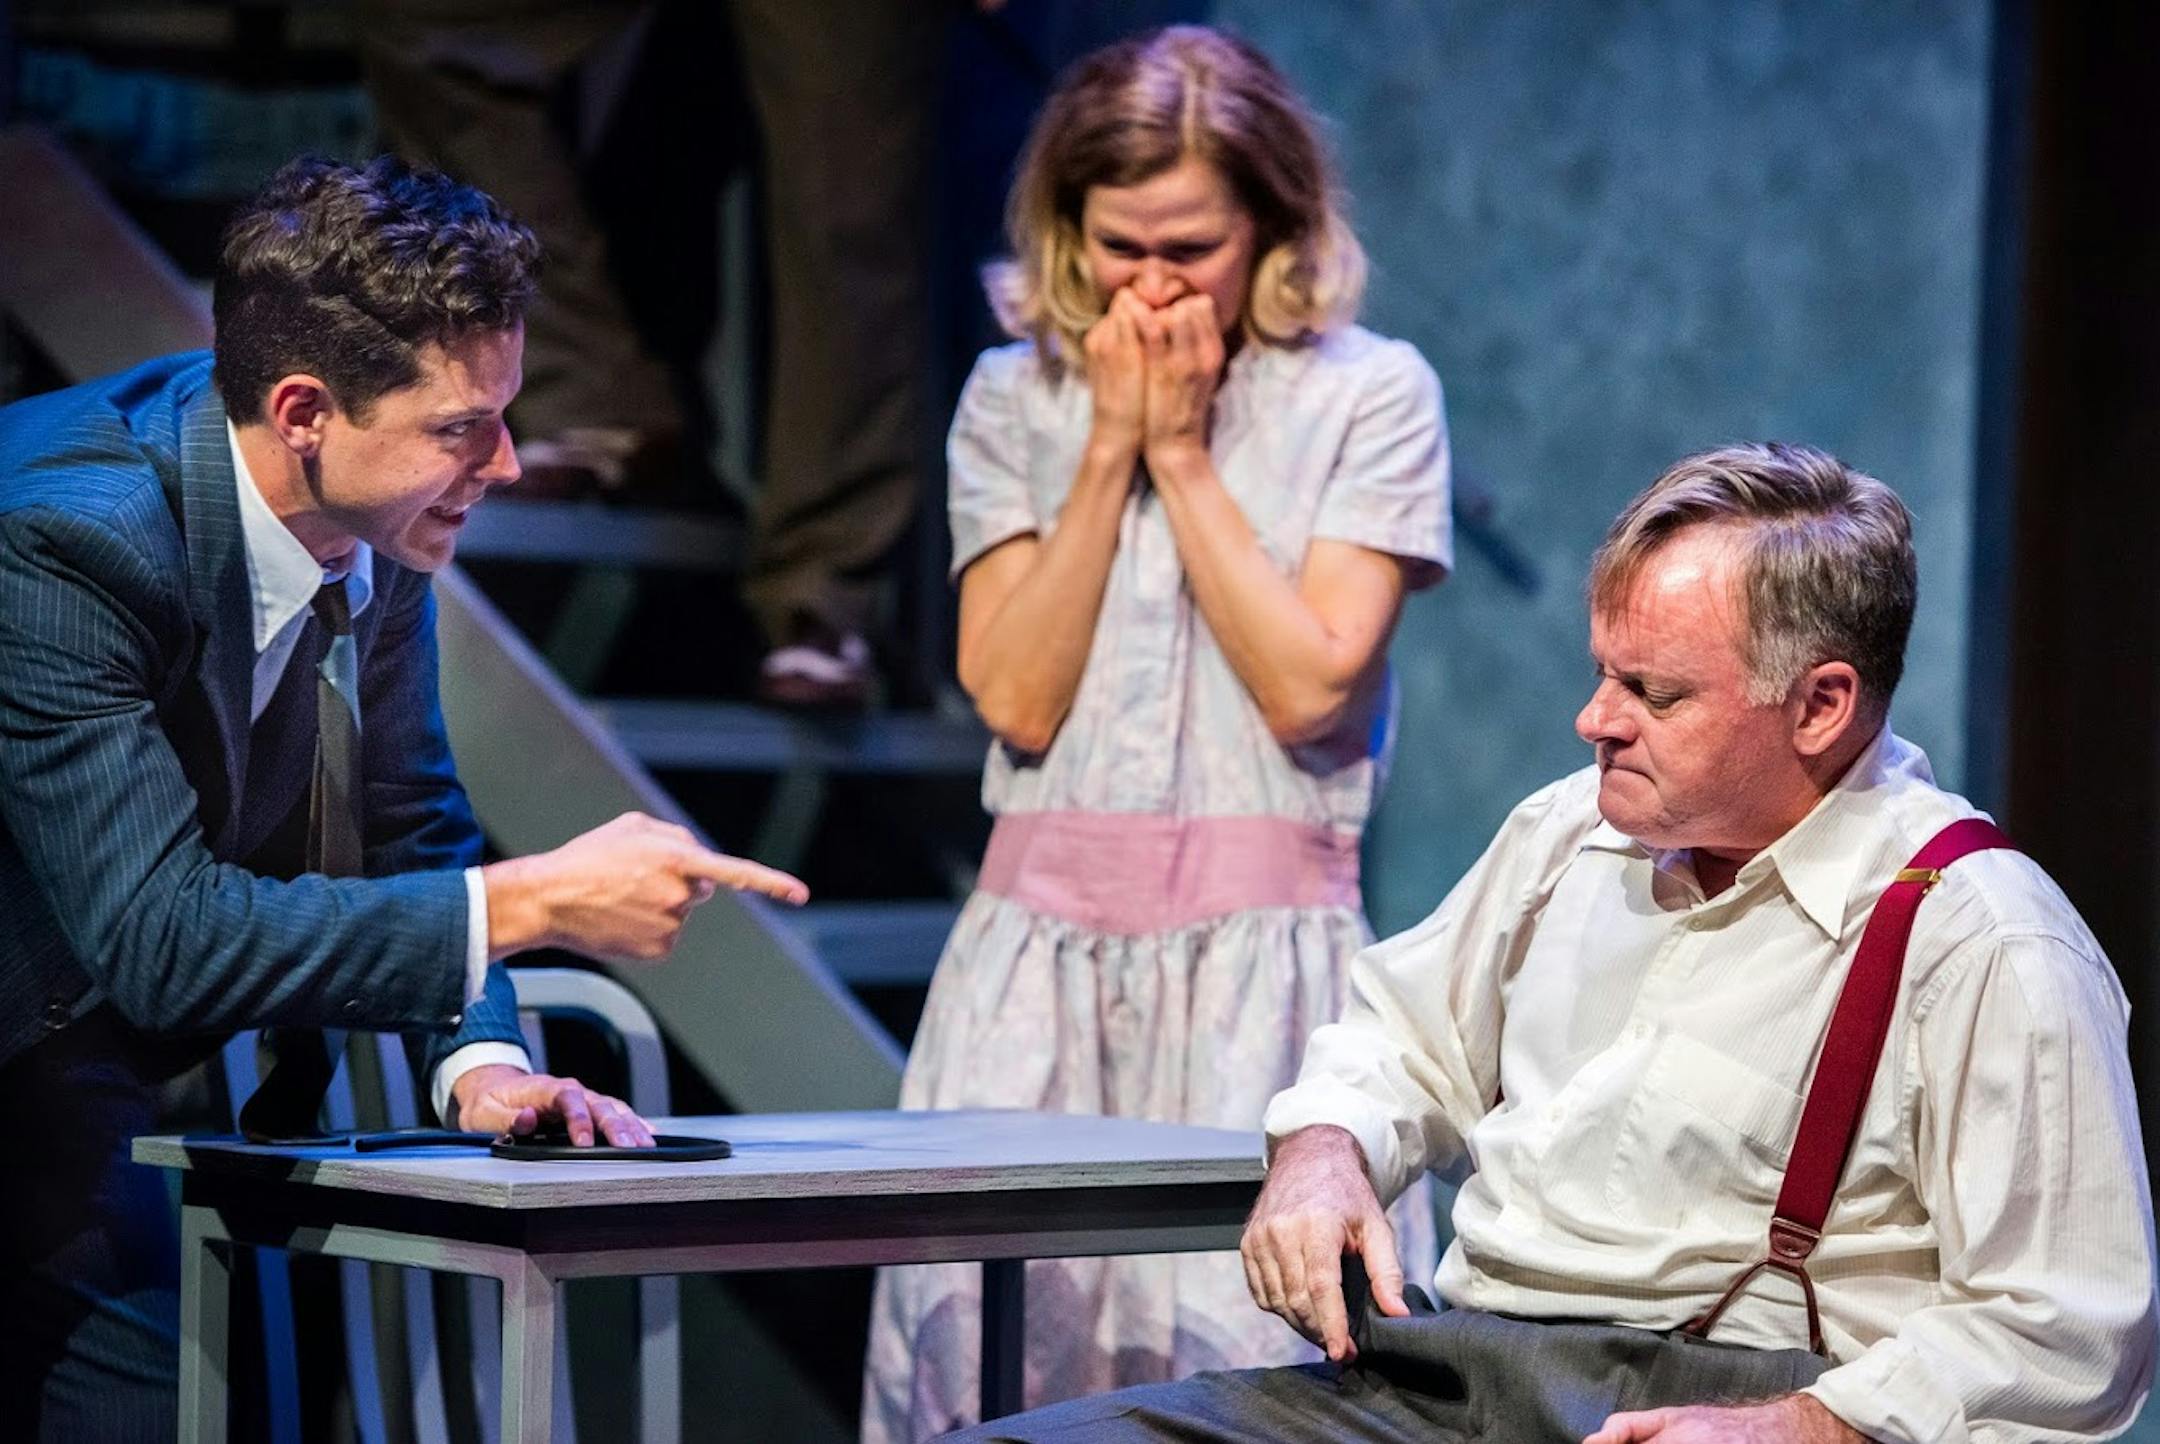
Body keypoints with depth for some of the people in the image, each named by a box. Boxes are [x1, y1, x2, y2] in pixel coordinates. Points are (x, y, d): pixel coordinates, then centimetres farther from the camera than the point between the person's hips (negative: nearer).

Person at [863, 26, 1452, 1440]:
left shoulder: (1371, 396, 3)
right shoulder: (1015, 399, 11)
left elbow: (1309, 686, -7)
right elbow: (1016, 697, 0)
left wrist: (1182, 451, -4)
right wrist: (1110, 448, -2)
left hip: (1259, 956, -2)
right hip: (1042, 947, 3)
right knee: (975, 1311, -6)